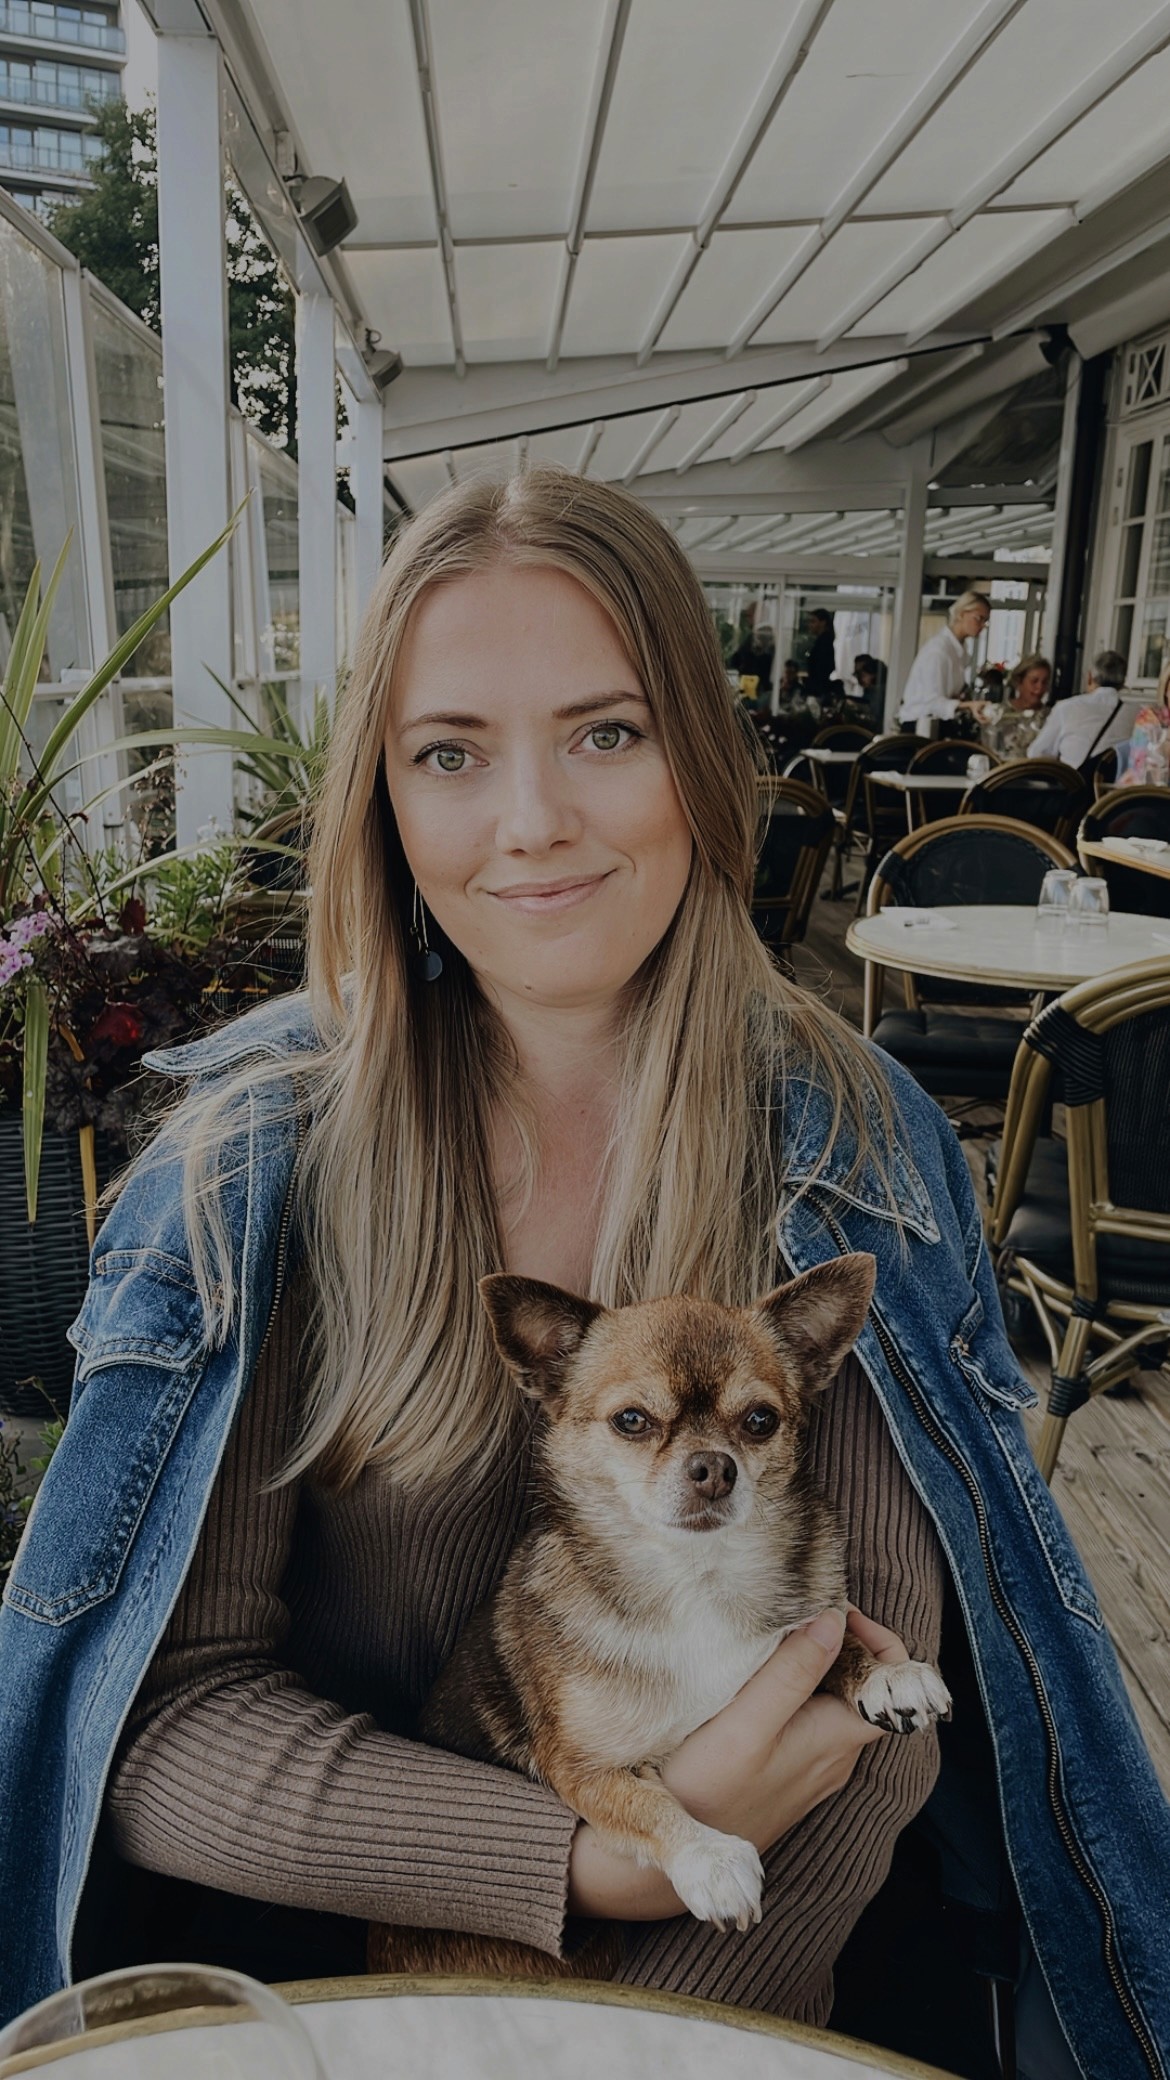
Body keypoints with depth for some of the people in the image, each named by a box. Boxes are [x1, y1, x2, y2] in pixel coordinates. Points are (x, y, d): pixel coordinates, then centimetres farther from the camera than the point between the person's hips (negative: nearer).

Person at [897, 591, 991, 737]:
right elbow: (933, 701, -23)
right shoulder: (938, 648, -15)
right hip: (920, 728, -9)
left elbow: (948, 696, 10)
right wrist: (968, 706, -36)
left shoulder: (959, 650, 10)